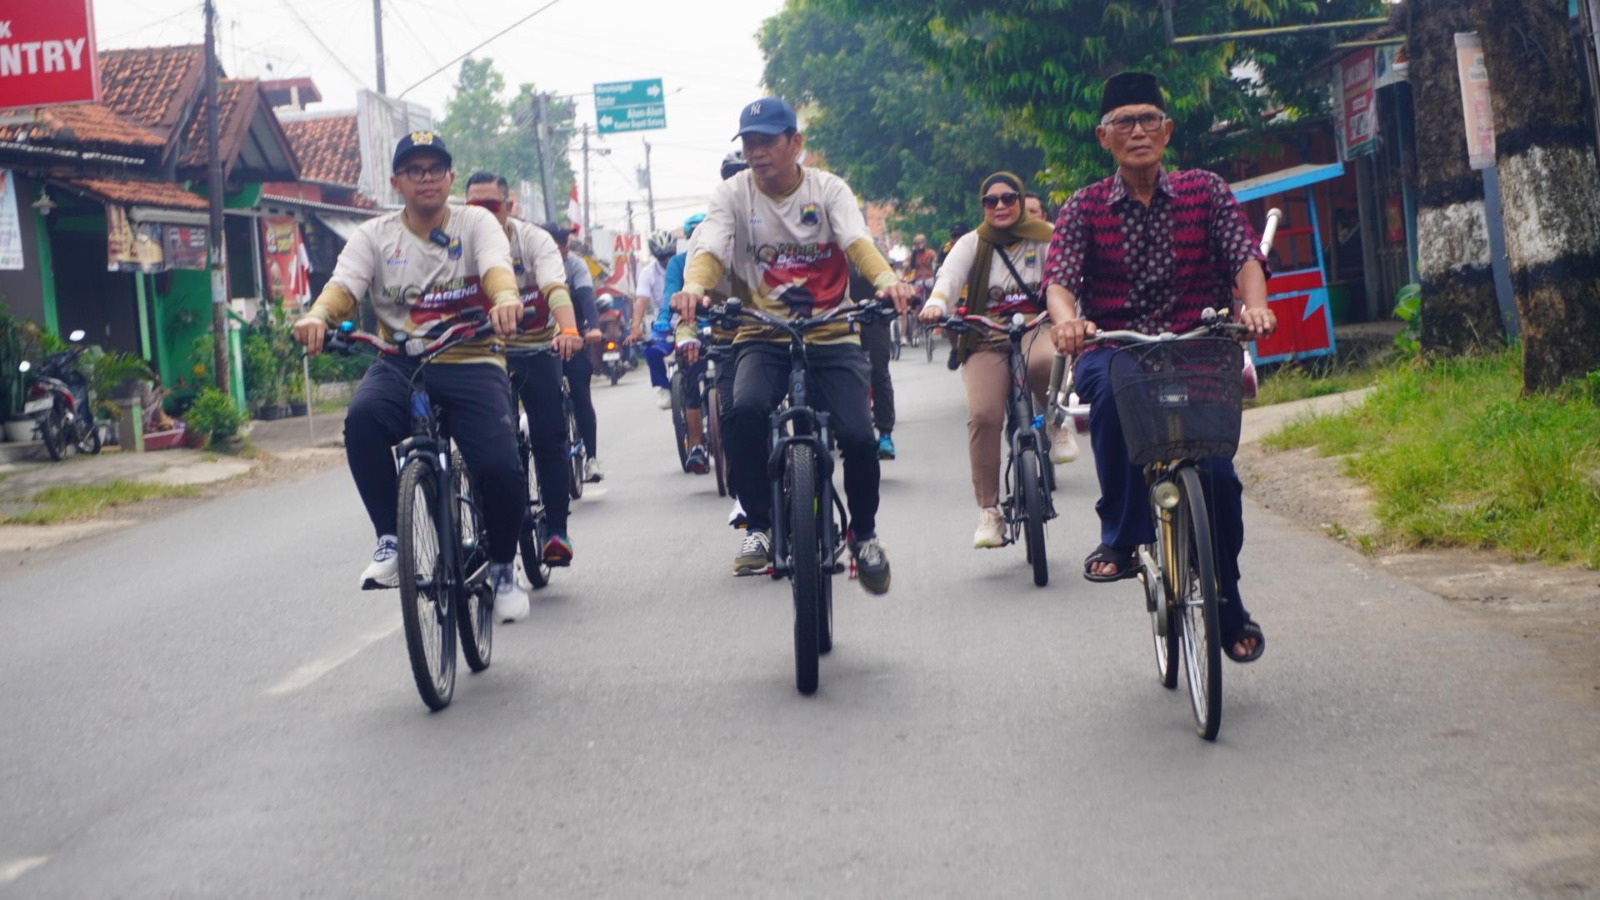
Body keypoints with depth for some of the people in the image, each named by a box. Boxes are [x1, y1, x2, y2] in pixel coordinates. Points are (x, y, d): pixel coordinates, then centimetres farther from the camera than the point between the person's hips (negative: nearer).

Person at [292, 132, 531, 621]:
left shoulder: (476, 223, 4)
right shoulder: (375, 235, 8)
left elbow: (496, 266, -17)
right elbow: (344, 283, -8)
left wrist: (506, 299, -42)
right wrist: (317, 316, -32)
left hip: (471, 364, -1)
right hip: (400, 364, 1)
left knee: (500, 469, -22)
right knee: (363, 417, -33)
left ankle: (502, 566, 9)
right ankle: (390, 541, -18)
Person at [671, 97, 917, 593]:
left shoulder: (829, 189, 0)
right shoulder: (732, 194, 1)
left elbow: (858, 243, -16)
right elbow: (710, 250, -13)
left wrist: (888, 280, -38)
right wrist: (693, 288, -37)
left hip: (832, 335, 0)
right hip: (764, 337, 0)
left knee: (859, 437, -17)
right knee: (744, 412, -31)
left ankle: (864, 535, 12)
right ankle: (758, 527, -13)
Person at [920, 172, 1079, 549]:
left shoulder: (1044, 238, 8)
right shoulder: (973, 244, 9)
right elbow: (949, 276, -9)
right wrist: (936, 305, -31)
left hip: (1035, 330, -1)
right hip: (986, 339, 1)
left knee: (1042, 361, -38)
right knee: (982, 415, -19)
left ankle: (1055, 422, -5)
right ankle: (989, 511, -11)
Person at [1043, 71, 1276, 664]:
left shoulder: (1204, 192, 7)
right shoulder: (1085, 208, 6)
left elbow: (1245, 255, -7)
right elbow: (1060, 279, -9)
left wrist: (1253, 304, -30)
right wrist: (1066, 321, -33)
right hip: (1114, 348, -1)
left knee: (1217, 471, -16)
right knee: (1112, 386, -38)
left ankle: (1228, 608, 10)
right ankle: (1122, 537, -27)